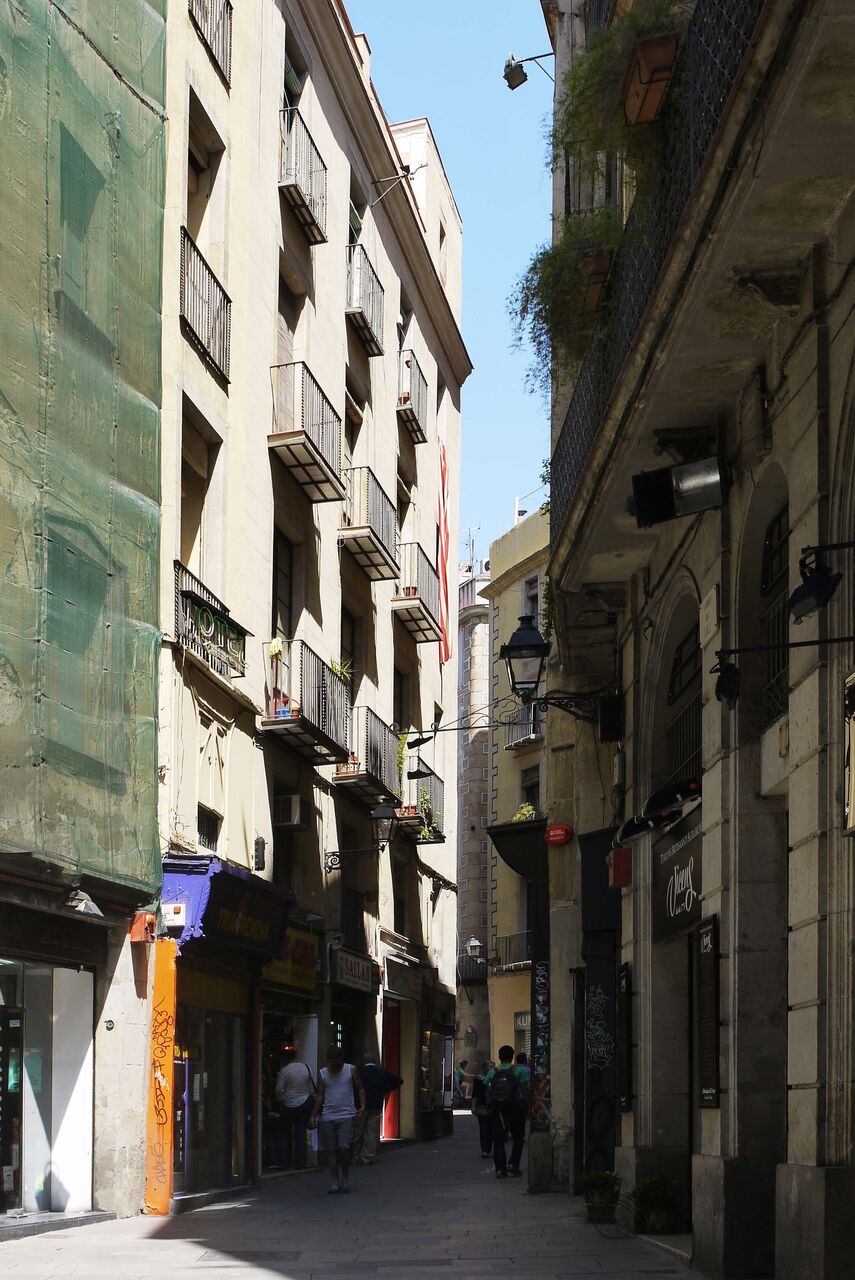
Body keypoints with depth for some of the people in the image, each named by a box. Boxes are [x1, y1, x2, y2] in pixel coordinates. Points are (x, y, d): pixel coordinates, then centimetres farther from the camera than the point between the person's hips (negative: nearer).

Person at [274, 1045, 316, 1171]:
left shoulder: (284, 1071, -13)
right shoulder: (305, 1067, 2)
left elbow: (279, 1090, -13)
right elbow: (311, 1088, 7)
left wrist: (280, 1100, 5)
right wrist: (313, 1099, 18)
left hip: (288, 1105, -4)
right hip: (305, 1103, 4)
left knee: (284, 1134, 9)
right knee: (301, 1133, 8)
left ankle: (284, 1163, 8)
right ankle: (300, 1163, 7)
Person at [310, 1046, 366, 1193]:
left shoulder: (351, 1070, 4)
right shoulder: (322, 1074, 7)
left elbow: (360, 1089, 8)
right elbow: (320, 1096, 9)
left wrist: (362, 1106, -7)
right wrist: (313, 1116, 2)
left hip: (346, 1115, -2)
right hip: (327, 1116, 2)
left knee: (344, 1148, -11)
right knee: (331, 1150, 2)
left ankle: (344, 1177, 9)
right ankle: (334, 1181, 10)